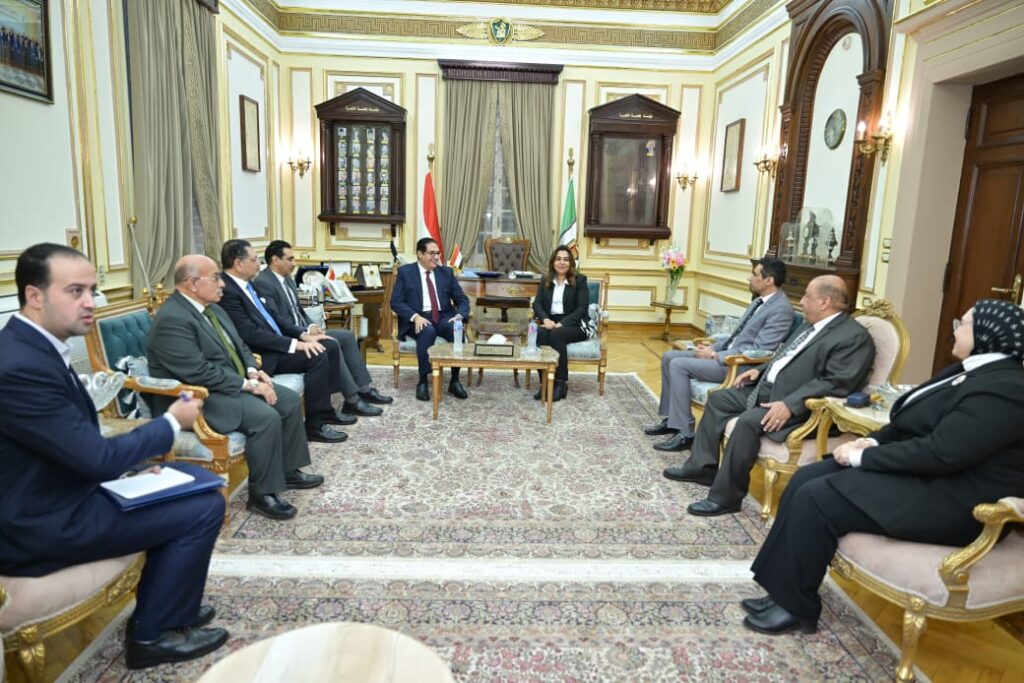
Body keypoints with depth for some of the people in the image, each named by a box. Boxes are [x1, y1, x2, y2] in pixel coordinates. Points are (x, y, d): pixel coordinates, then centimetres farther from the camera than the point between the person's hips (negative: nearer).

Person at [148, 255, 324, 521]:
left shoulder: (213, 308, 10)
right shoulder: (172, 319, -21)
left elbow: (239, 346, 17)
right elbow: (198, 372, -27)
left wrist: (252, 370, -3)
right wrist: (247, 384, -23)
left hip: (235, 383, 10)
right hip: (199, 396, -10)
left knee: (290, 401, 1)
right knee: (265, 417, -28)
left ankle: (288, 470, 15)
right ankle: (261, 494, -12)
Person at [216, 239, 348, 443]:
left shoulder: (246, 283, 11)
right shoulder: (226, 291, -19)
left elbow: (273, 315, 16)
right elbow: (250, 334, -25)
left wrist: (304, 335, 3)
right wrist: (295, 344, -24)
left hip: (275, 343, 10)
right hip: (259, 355, -10)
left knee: (330, 348, 5)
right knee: (317, 356, -24)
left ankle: (325, 409, 13)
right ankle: (314, 424, -14)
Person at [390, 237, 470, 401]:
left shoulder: (446, 272, 13)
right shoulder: (405, 272, 4)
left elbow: (462, 300, 10)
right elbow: (396, 302, -4)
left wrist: (459, 316, -13)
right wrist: (415, 316, -21)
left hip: (443, 318, 3)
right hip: (417, 319, -3)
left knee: (457, 330, -30)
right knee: (428, 331, -37)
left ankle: (455, 381, -17)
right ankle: (423, 381, -25)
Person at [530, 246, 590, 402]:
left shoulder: (580, 280, -1)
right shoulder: (546, 280, 12)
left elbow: (582, 309, -9)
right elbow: (537, 303, 4)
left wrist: (561, 324, -22)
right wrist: (545, 319, -18)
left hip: (574, 324, -3)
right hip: (551, 322, 3)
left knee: (556, 335, -35)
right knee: (541, 333, -31)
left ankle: (561, 383, -25)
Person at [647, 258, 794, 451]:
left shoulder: (781, 309, -16)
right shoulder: (759, 301, 15)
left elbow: (759, 350, -21)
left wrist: (715, 355, -18)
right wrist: (713, 347, 4)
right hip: (728, 354, 10)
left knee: (679, 365, -22)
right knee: (669, 357, 5)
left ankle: (685, 433, -16)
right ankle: (672, 418, 12)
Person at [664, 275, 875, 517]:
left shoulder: (855, 337, -15)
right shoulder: (811, 324, 15)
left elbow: (835, 383, -24)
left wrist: (789, 405, -31)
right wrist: (761, 370, 10)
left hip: (798, 405, -10)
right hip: (767, 388, 10)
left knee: (749, 421, -31)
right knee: (718, 399, 8)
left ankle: (725, 497, -19)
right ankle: (702, 467, 14)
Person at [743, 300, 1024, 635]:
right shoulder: (973, 371, 13)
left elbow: (939, 452, -27)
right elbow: (910, 422, 17)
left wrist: (862, 457, -18)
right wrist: (873, 442, -1)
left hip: (947, 498, -10)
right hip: (924, 473, 10)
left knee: (816, 498, -21)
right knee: (806, 479, -4)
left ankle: (795, 606, -4)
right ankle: (784, 589, 0)